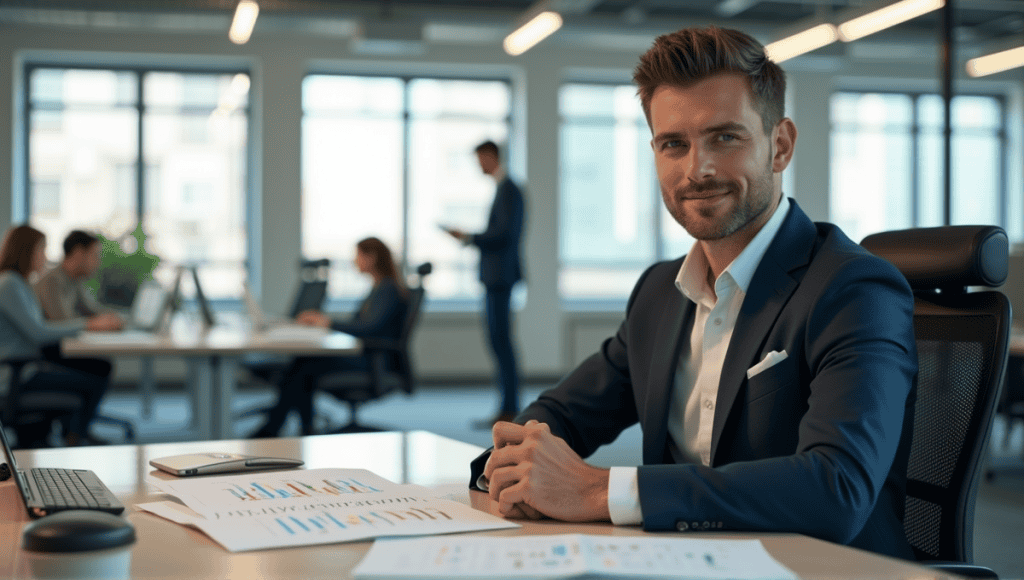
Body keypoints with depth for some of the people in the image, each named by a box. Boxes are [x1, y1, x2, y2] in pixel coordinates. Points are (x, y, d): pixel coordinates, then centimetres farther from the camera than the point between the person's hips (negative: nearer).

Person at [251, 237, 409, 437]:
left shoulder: (389, 289, -13)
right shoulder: (378, 287, 19)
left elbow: (370, 327, -24)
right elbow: (357, 323, 20)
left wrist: (329, 323, -16)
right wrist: (322, 319, 8)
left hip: (376, 360, -9)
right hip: (363, 354, 9)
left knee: (304, 366, -16)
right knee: (303, 360, -8)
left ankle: (271, 429, -9)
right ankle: (307, 430, -10)